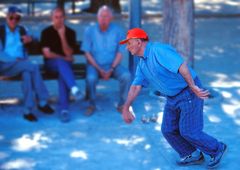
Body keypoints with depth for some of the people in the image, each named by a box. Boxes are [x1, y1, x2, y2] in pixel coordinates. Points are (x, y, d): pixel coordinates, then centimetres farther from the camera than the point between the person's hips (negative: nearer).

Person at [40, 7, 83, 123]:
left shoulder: (70, 32, 4)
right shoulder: (46, 32, 1)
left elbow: (69, 54, -5)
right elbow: (47, 53, -5)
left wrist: (62, 36, -15)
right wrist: (64, 58, -7)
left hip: (65, 63, 1)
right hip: (51, 63, -1)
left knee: (63, 73, -34)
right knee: (61, 62, -37)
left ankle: (63, 108, -41)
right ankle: (74, 88, -60)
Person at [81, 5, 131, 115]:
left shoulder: (117, 31, -3)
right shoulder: (89, 31, -4)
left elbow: (120, 53, -1)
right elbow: (87, 53, -4)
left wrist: (111, 69, -14)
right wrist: (99, 70, -14)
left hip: (113, 65, 1)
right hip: (95, 65, -1)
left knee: (126, 76, -26)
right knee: (91, 78, -32)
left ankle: (122, 104, -7)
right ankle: (92, 105, -9)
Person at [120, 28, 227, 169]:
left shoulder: (158, 50, -21)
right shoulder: (142, 63, 10)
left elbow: (182, 66, -30)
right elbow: (136, 86, 10)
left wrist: (193, 87, -33)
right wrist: (126, 108, 5)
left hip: (189, 93, -9)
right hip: (173, 98, 9)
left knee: (188, 131, -6)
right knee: (168, 130, 8)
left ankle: (217, 149, 16)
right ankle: (192, 155, 25)